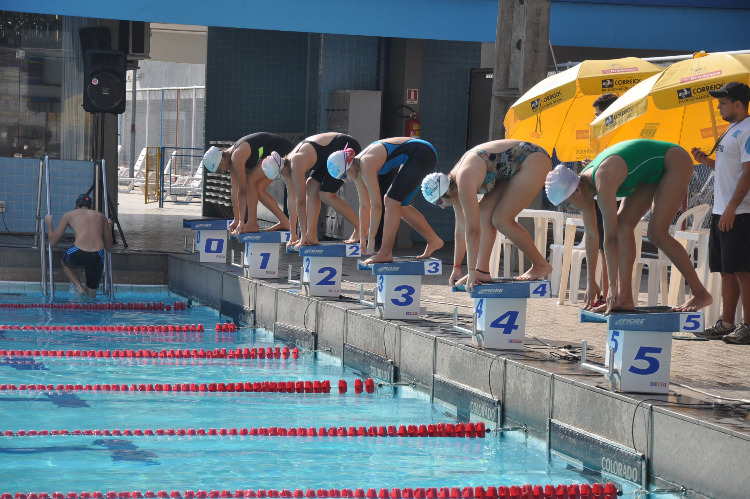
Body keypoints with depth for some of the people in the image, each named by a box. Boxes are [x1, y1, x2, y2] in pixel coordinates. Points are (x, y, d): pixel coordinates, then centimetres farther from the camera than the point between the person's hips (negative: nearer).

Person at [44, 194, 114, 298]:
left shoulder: (69, 215, 20)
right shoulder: (101, 216, 25)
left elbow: (52, 242, 24)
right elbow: (109, 247, 30)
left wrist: (49, 222, 41)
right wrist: (109, 226, 46)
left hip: (78, 254, -2)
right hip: (98, 256, 2)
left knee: (66, 263, 34)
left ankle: (78, 287, 12)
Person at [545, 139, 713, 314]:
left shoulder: (603, 180, -32)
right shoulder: (585, 182, -5)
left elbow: (610, 237, -33)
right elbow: (591, 236, 4)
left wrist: (613, 286, -31)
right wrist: (591, 282, 8)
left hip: (676, 162, -9)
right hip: (654, 173, 9)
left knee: (657, 233, -17)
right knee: (624, 223, -3)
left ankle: (700, 293, -8)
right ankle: (626, 298, -6)